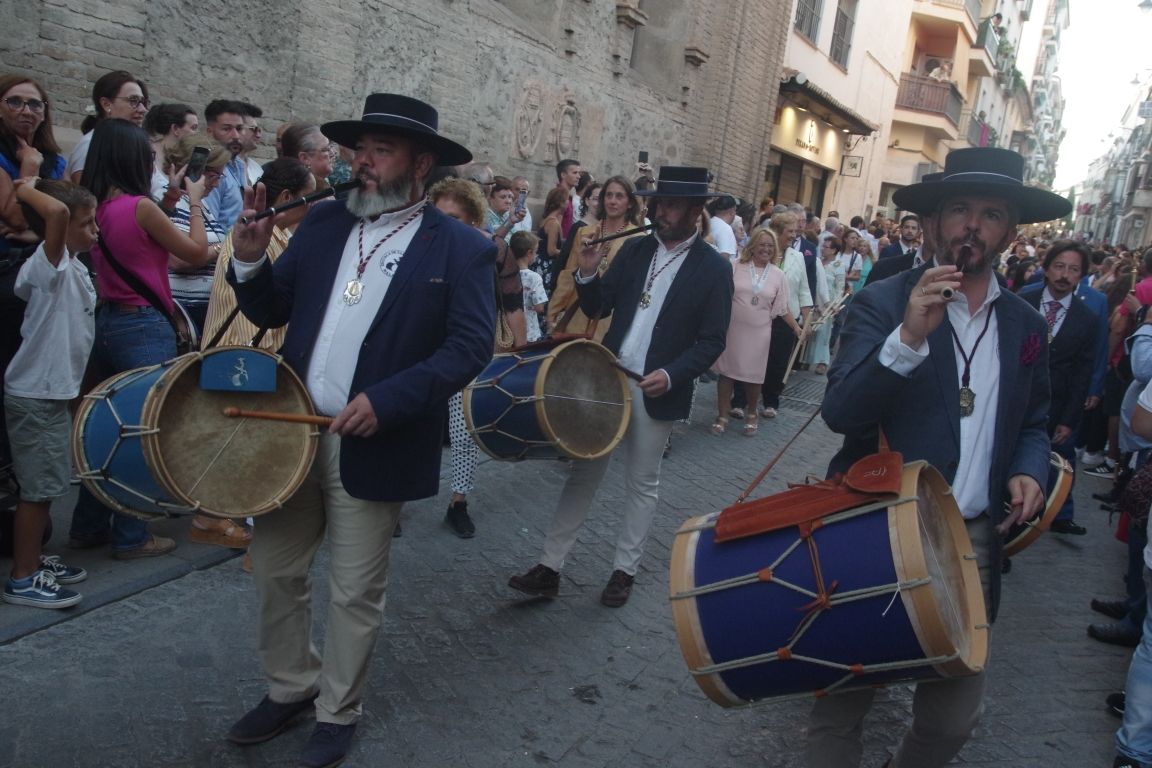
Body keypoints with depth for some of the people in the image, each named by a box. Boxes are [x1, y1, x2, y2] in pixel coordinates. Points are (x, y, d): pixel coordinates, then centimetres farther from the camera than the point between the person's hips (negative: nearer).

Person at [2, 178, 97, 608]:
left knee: (47, 484, 17)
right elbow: (57, 212, -36)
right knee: (38, 487, -2)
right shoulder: (48, 263, -18)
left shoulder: (73, 266, 10)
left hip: (53, 391, 9)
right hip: (35, 395, -9)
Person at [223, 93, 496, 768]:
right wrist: (251, 261, -11)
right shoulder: (323, 222, 7)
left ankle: (339, 712, 31)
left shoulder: (463, 250, -7)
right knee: (276, 572, 17)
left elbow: (471, 347, -14)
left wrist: (386, 401, -23)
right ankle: (290, 688, 40)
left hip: (374, 449, -5)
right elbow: (273, 311, 10)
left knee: (355, 594, 9)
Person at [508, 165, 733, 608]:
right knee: (584, 472, 8)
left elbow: (712, 341, -7)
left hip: (655, 391, -3)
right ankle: (550, 566, 15)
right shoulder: (635, 249, 6)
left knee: (642, 483, 10)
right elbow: (597, 309, 7)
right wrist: (588, 275, -12)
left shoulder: (714, 268, -5)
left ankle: (624, 569, 25)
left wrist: (671, 374, -21)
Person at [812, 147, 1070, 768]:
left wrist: (1028, 472, 0)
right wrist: (909, 336, -30)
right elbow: (840, 413, -19)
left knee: (953, 718, 9)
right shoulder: (881, 305, -6)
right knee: (843, 701, 7)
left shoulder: (1025, 324, 9)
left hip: (970, 543, 4)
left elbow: (1032, 424, 21)